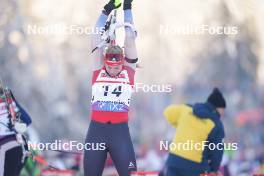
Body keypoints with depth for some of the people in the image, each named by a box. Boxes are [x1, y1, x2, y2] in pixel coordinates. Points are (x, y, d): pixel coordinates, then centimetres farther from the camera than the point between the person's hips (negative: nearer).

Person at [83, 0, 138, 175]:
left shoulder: (129, 71, 5)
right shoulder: (98, 71, 7)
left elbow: (130, 42, 6)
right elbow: (97, 42, 6)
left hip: (120, 130, -1)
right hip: (96, 129, 1)